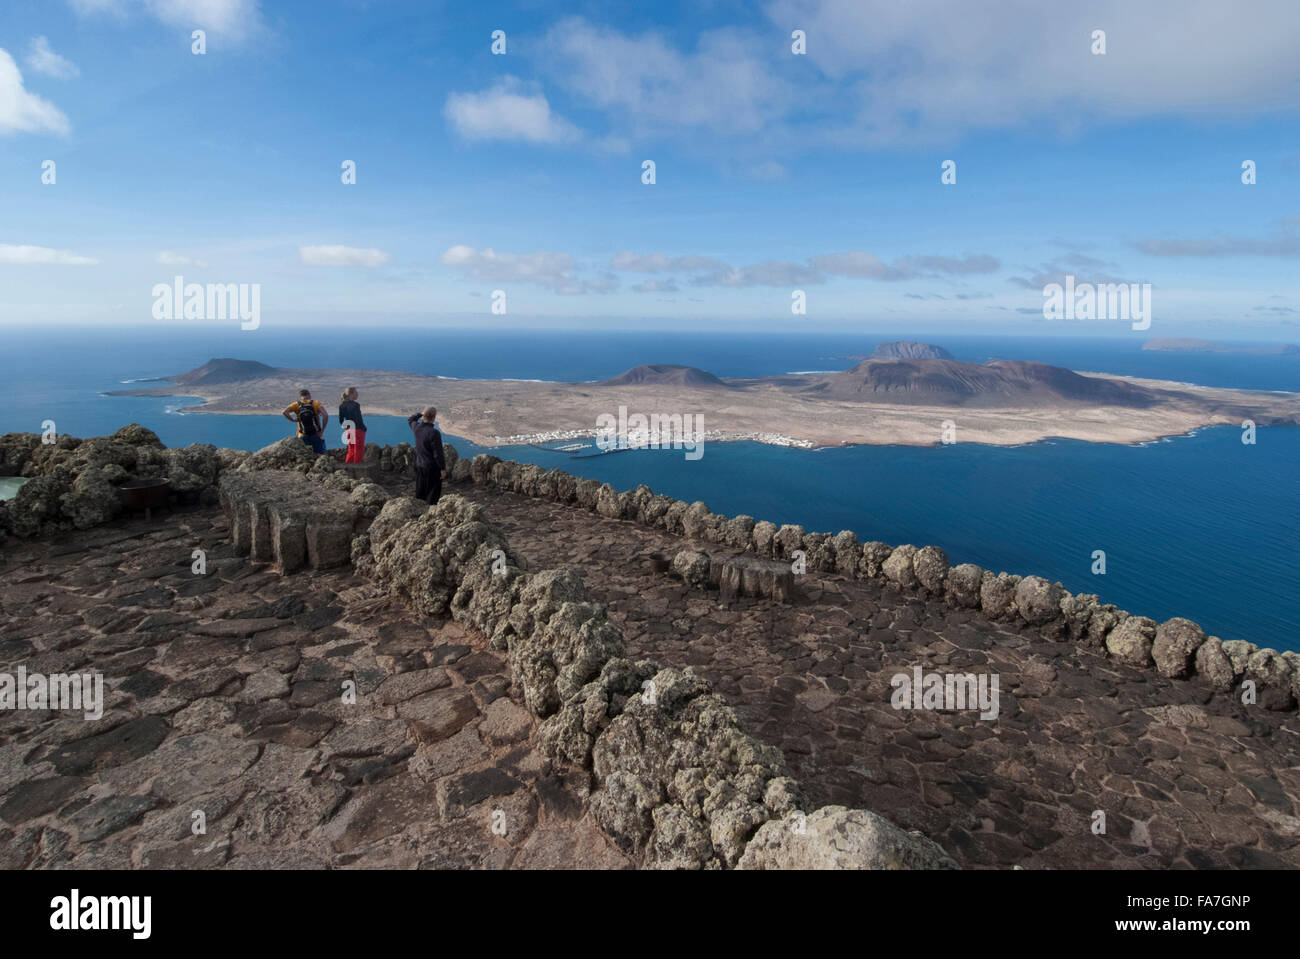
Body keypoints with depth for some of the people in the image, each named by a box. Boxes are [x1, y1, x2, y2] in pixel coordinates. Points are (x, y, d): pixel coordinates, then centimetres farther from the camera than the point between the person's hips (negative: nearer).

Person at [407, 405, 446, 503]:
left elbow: (410, 420, 20)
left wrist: (421, 414, 4)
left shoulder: (417, 427, -6)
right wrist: (443, 469, -12)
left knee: (420, 492, 20)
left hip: (419, 465, 7)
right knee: (433, 493, 6)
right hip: (432, 467, -7)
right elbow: (438, 453, -21)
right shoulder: (434, 433, -26)